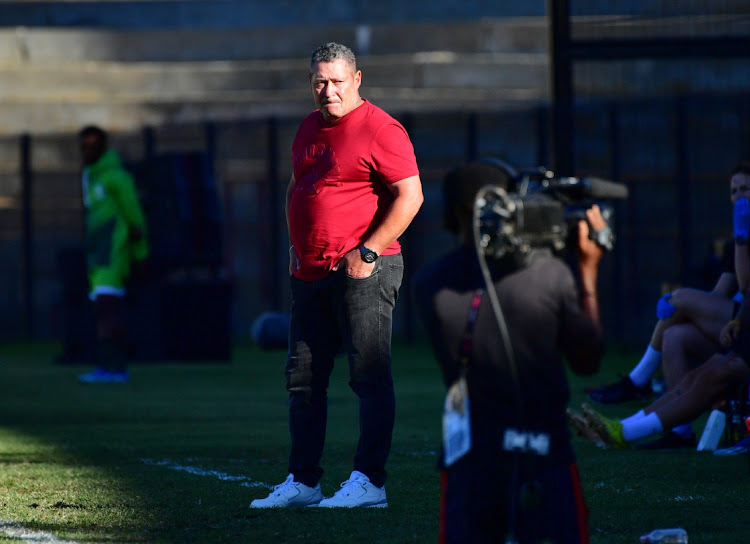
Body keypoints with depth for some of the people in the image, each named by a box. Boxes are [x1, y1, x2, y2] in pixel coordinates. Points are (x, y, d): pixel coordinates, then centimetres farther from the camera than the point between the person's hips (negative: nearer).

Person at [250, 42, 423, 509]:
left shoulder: (378, 129, -10)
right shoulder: (310, 128, 16)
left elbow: (410, 195, -16)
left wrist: (368, 251, -18)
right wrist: (296, 246, 17)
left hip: (364, 272, -9)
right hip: (312, 274, 9)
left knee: (370, 377, -7)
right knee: (304, 378, 10)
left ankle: (370, 482, -7)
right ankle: (303, 482, 16)